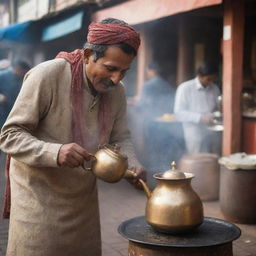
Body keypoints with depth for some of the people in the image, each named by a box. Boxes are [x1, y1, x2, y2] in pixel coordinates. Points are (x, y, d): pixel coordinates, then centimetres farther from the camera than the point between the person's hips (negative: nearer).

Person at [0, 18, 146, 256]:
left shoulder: (116, 91, -2)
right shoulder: (47, 75, -21)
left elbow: (120, 138, 8)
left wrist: (132, 165, -13)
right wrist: (55, 153, -35)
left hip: (83, 199, 6)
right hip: (39, 196, -5)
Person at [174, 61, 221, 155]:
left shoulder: (215, 89, 10)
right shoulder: (185, 88, -4)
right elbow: (179, 113, -9)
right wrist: (200, 118, -20)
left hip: (214, 135, 4)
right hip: (196, 136, -4)